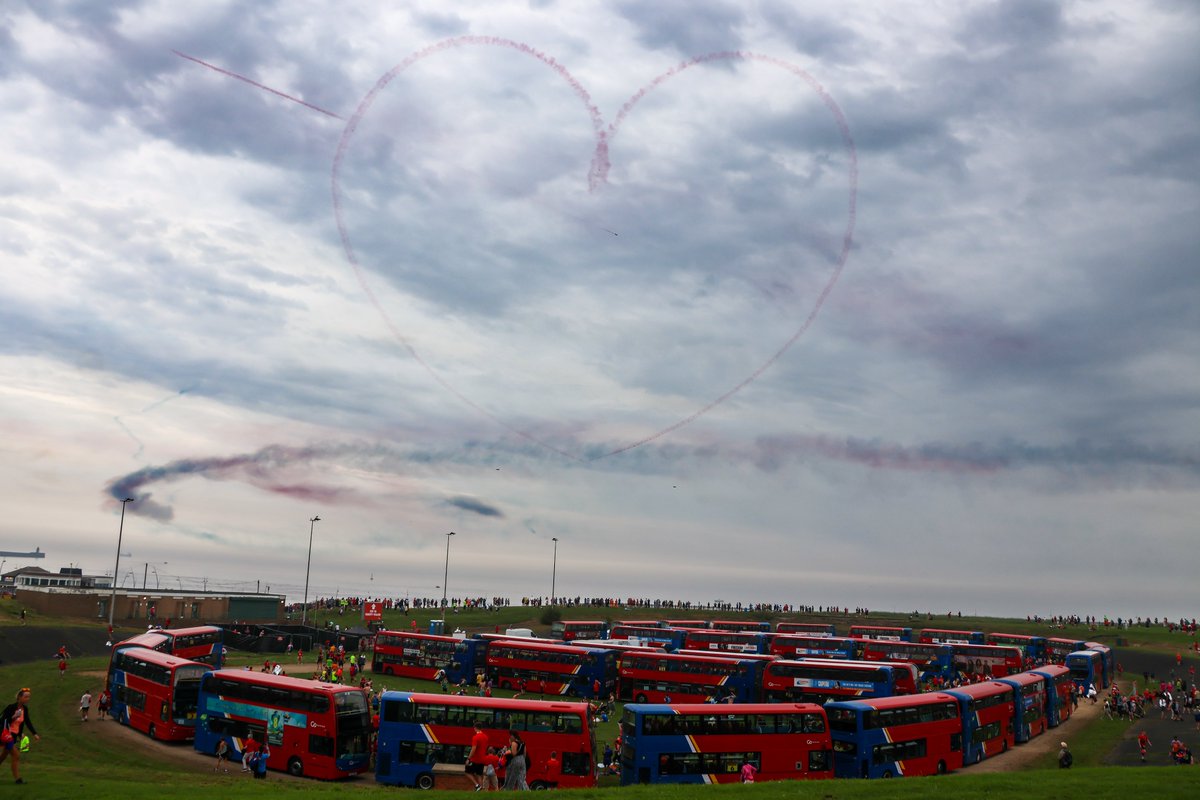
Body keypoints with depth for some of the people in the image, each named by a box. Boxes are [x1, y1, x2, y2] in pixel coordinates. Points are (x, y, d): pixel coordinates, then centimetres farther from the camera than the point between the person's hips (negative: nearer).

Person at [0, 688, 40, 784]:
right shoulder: (11, 707, -18)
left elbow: (28, 722, 10)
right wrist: (13, 717, -35)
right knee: (16, 755, -10)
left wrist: (34, 734, 5)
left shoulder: (25, 709, 3)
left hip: (14, 736, 7)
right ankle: (17, 779, -4)